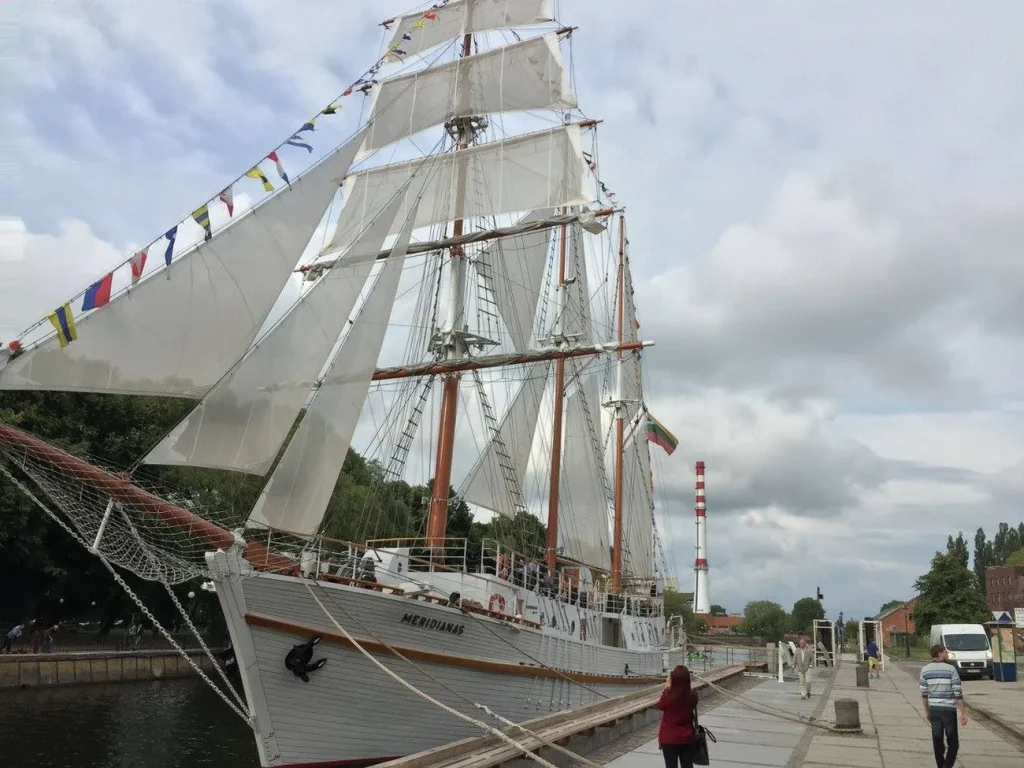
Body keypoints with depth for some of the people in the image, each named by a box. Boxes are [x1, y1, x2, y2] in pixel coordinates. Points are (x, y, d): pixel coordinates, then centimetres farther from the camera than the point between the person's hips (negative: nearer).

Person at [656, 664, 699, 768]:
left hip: (669, 738, -3)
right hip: (687, 738, 3)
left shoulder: (668, 695, -21)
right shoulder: (693, 695, -12)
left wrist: (667, 689, 0)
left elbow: (660, 706, 0)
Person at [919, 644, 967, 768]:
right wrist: (963, 713, -7)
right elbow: (958, 693, -12)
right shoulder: (951, 669, -10)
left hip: (934, 709, 4)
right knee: (953, 743, 6)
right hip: (949, 709, -4)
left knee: (937, 741, 11)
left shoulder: (925, 670, 2)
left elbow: (924, 693, 5)